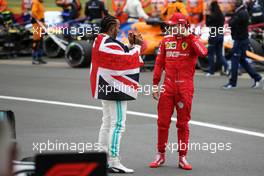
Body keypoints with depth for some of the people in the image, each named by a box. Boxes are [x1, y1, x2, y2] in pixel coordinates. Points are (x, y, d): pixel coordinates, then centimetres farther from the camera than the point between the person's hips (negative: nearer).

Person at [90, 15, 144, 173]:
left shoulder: (101, 41, 12)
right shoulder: (110, 45, -19)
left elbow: (120, 57, 13)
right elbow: (127, 60, -19)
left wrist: (131, 44, 6)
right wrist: (136, 46, -6)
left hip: (105, 87, 11)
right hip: (115, 89, -11)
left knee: (107, 122, 17)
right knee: (118, 124, -9)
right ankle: (114, 163, -10)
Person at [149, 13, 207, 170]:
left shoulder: (192, 41, 1)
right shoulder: (166, 41, 10)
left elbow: (203, 52, -22)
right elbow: (159, 64, 12)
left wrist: (189, 36, -16)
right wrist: (155, 85, 8)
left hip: (185, 88, -2)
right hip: (168, 86, 2)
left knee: (183, 123, 4)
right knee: (163, 122, 3)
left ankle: (182, 157, 11)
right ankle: (161, 155, 14)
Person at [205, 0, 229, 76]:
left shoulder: (212, 15, -15)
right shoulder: (221, 15, 6)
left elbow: (207, 24, -5)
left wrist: (208, 15, 1)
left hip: (214, 35, -6)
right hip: (221, 35, 6)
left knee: (211, 54, 5)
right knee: (219, 54, 14)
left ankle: (211, 71, 9)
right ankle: (226, 66, -7)